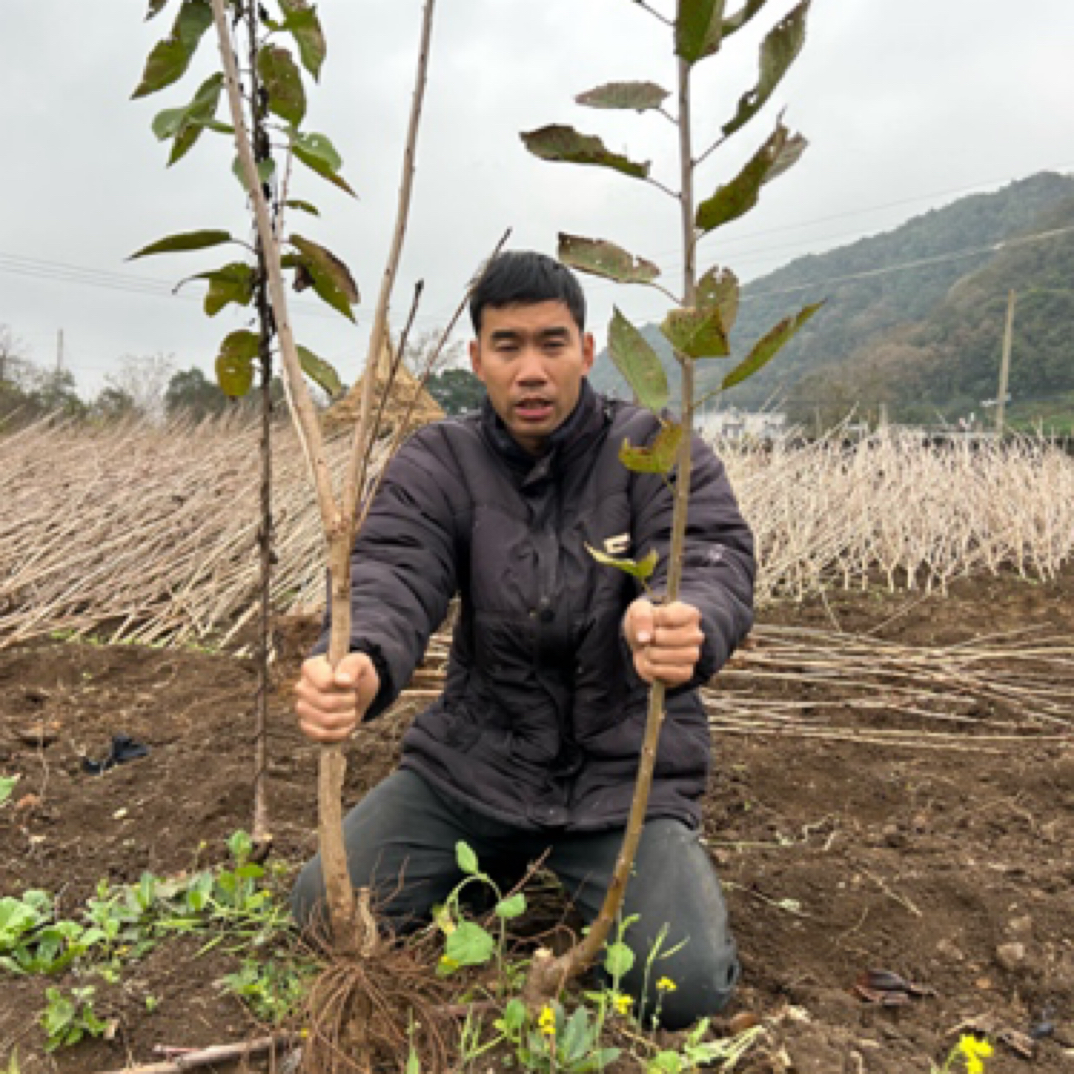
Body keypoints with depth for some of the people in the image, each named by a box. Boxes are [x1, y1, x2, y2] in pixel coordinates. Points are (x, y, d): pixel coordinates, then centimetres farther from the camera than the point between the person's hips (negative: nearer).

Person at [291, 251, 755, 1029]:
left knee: (686, 987, -18)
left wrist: (686, 629, -51)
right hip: (475, 762, 2)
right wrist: (357, 666, -46)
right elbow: (391, 578, -21)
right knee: (322, 914, -7)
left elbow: (719, 567, -25)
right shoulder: (438, 463, -5)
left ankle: (587, 875, 16)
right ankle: (501, 864, 20)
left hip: (625, 775, -2)